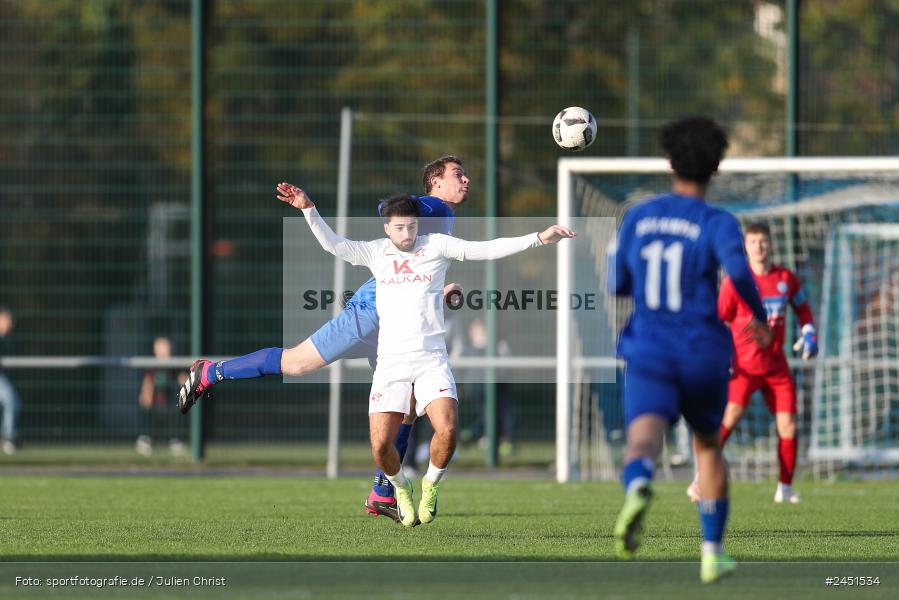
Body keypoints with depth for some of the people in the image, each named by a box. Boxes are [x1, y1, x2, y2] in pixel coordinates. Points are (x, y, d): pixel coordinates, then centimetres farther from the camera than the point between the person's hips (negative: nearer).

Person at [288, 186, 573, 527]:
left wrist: (539, 239, -7)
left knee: (447, 431, -22)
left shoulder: (437, 245, 5)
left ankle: (430, 486, 8)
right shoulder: (376, 252, 10)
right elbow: (333, 245, 3)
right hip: (391, 361, 1)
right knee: (381, 444, -12)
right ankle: (400, 488, 21)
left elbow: (487, 250, 1)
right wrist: (308, 210, -11)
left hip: (432, 359, -1)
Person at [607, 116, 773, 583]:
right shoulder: (717, 223, -5)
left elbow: (615, 285, 10)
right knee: (708, 447, 24)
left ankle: (637, 490, -57)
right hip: (703, 353, 0)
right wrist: (759, 317, -7)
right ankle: (712, 552, 28)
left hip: (648, 355, 0)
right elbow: (738, 269, -24)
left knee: (644, 441, -20)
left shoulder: (638, 217, 5)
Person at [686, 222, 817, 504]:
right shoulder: (735, 281, -7)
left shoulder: (787, 278, 5)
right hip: (744, 364, -4)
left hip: (776, 366, 4)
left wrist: (808, 334, 7)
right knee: (729, 417, -19)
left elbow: (802, 307, 23)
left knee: (787, 426, 1)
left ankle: (785, 488, 16)